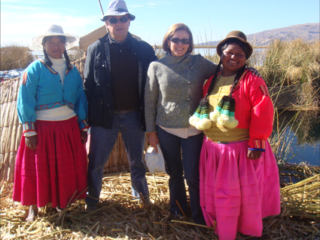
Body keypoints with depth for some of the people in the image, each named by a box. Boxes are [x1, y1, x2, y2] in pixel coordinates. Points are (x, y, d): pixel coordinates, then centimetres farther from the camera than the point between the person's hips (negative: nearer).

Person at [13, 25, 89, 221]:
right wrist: (29, 131, -13)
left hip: (69, 127, 4)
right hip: (42, 128, -4)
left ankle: (62, 203, 30)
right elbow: (25, 102, -9)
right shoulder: (35, 69, -7)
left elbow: (81, 100, 10)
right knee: (38, 168, 7)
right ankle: (34, 207, 24)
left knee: (69, 167, 11)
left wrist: (83, 127, 8)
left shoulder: (73, 71, 7)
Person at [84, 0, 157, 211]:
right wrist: (88, 116, -6)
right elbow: (88, 84, -1)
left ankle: (141, 194, 38)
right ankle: (92, 199, 26)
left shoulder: (144, 49, 0)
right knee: (96, 161, 6)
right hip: (104, 115, -1)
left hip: (134, 115, 1)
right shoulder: (96, 49, -1)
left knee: (137, 161, 17)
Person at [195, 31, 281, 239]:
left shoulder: (252, 81, -11)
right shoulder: (212, 81, 7)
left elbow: (263, 114, -17)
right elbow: (203, 109, 15)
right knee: (218, 192, 15)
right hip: (213, 148, 6)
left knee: (246, 193, 8)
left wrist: (256, 144, -19)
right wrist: (206, 137, 13)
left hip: (242, 148, -5)